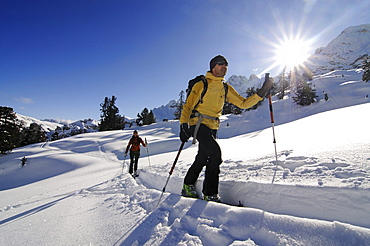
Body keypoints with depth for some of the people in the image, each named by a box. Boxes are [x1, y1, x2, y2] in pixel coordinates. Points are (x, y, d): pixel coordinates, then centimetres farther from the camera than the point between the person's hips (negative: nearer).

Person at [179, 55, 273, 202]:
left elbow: (243, 103, 13)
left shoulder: (227, 89, 13)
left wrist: (260, 94, 1)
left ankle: (188, 187, 30)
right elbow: (188, 106, -4)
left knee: (202, 159, 10)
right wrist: (183, 126, -14)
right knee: (215, 152, -21)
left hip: (212, 128, 6)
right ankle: (210, 194, -9)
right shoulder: (202, 85, -2)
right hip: (198, 124, -6)